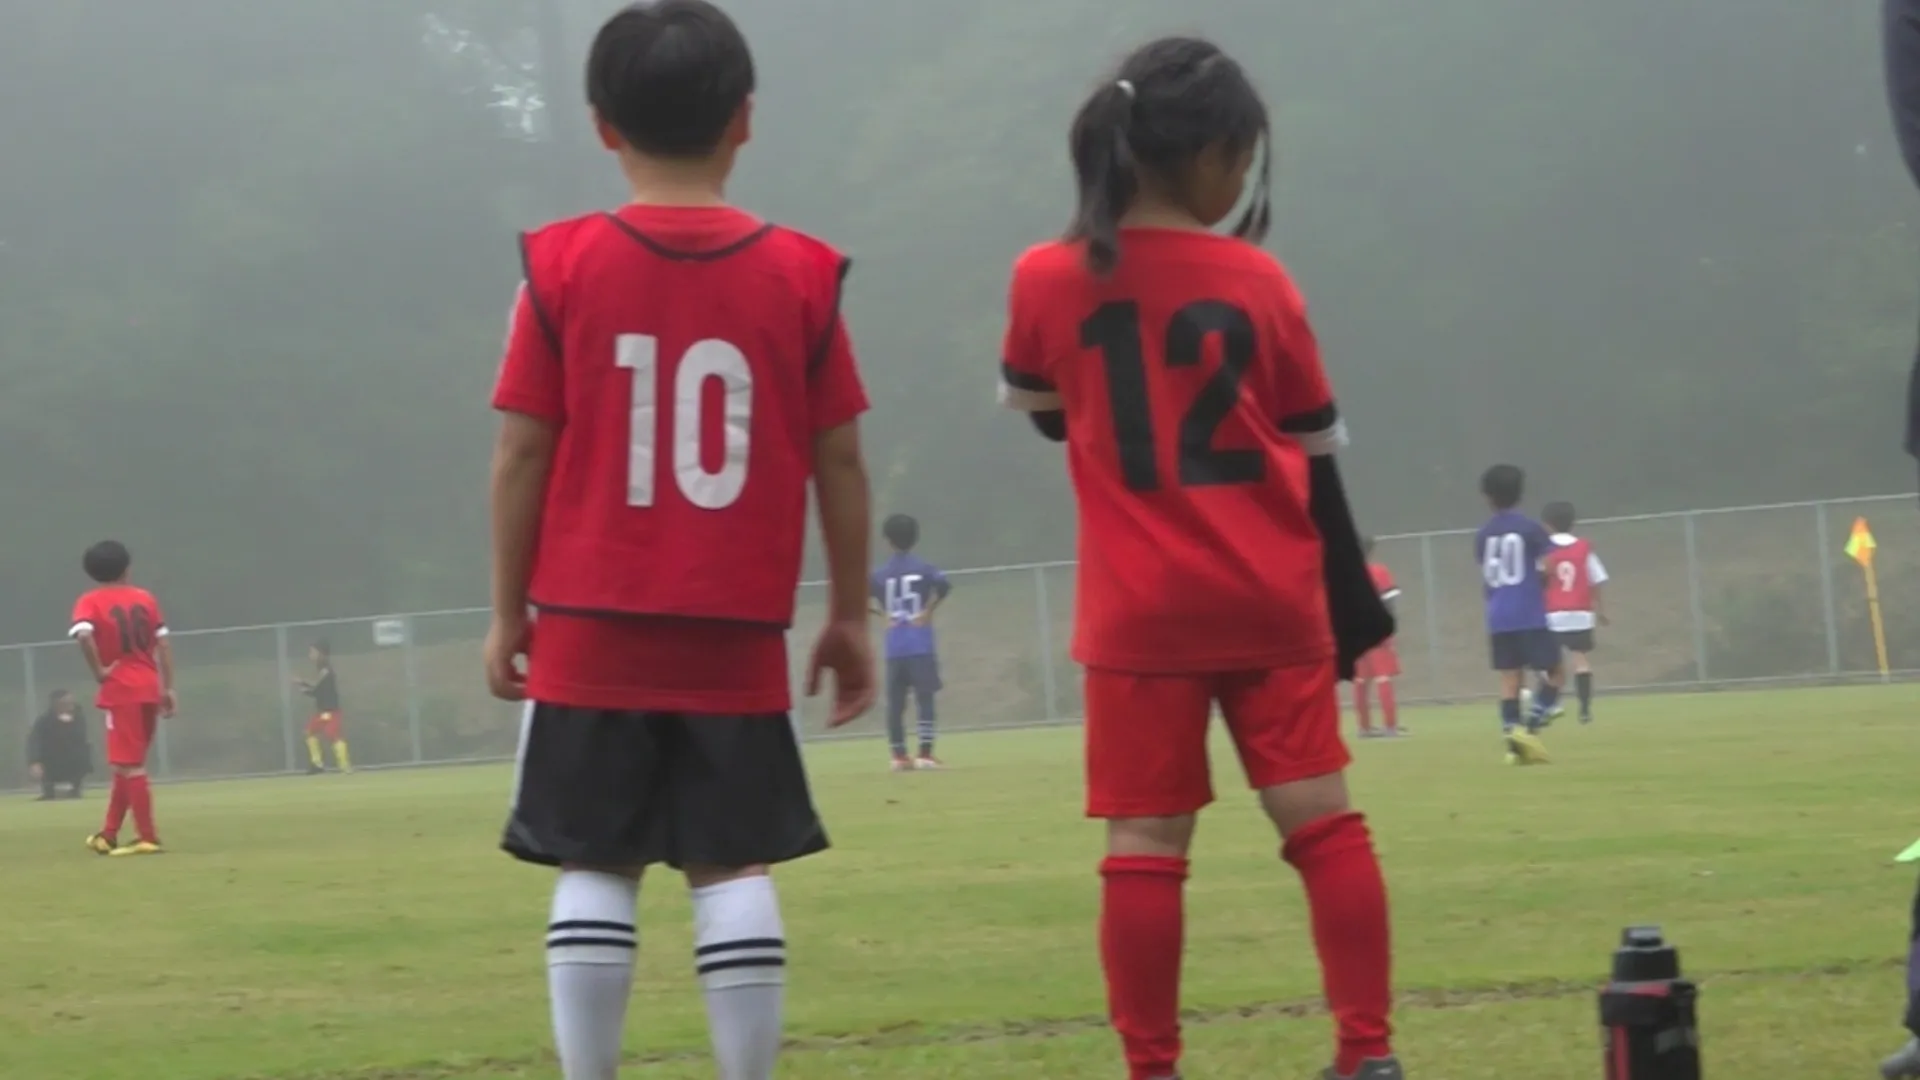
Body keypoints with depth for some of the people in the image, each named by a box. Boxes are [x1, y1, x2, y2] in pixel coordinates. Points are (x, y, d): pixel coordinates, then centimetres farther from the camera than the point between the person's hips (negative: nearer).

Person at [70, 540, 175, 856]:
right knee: (128, 764, 15)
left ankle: (148, 838, -7)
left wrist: (99, 672, -12)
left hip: (121, 690, -5)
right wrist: (168, 688, 7)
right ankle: (108, 834, 20)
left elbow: (84, 634, -23)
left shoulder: (90, 602, -3)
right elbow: (163, 643, 5)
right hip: (150, 688, 5)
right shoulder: (145, 598, 10)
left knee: (130, 766, -3)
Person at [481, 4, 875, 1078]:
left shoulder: (563, 266, -2)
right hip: (738, 638, 0)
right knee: (734, 869, 4)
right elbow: (840, 462, 2)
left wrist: (511, 611, 7)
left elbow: (523, 452, -2)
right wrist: (851, 615, 11)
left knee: (595, 871, 4)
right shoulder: (800, 273, 0)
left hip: (594, 630, 0)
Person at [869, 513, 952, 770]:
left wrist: (883, 614, 1)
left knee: (895, 702, 7)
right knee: (924, 698, -2)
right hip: (921, 644, -2)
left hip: (894, 647, 2)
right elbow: (943, 584, -20)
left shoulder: (881, 573, 6)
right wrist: (929, 609, -7)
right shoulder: (923, 567, -1)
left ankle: (899, 756, 6)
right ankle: (925, 753, -10)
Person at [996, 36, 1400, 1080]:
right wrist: (1354, 594, 14)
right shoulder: (1258, 282, -4)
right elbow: (1317, 446, 5)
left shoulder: (1046, 282, -4)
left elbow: (1035, 408, 14)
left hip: (1137, 614, 0)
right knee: (1322, 821, 4)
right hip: (1270, 603, 0)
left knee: (1145, 845, 1)